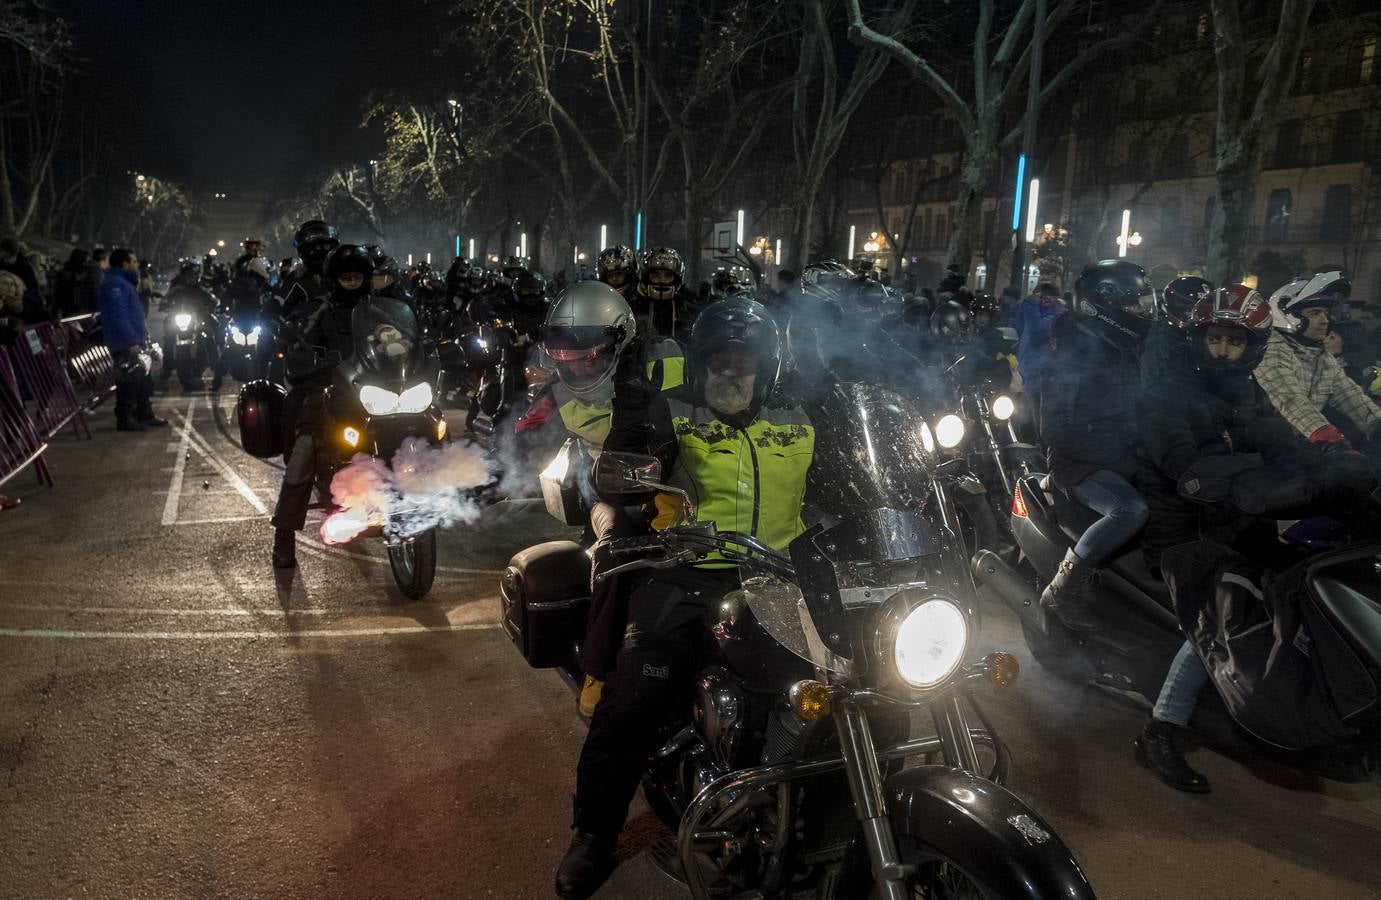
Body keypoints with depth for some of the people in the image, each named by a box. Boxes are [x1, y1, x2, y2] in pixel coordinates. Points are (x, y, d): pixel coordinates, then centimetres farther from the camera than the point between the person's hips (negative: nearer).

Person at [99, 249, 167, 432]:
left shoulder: (124, 282, 19)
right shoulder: (115, 283, -15)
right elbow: (119, 315, -23)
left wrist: (142, 336, 21)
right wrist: (132, 341, -26)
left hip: (133, 342, 11)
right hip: (125, 345, -11)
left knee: (142, 380, 15)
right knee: (128, 382, -7)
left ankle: (145, 415, 23)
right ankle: (125, 420, -1)